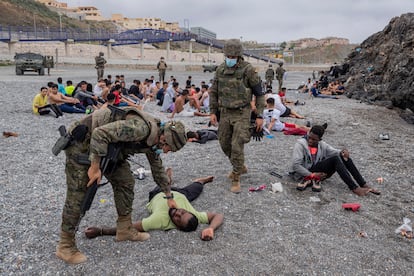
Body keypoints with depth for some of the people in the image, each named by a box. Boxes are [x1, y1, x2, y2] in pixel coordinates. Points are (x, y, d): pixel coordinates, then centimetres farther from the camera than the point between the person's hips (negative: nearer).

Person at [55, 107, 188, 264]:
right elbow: (100, 133, -34)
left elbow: (158, 169, 18)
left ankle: (124, 229, 18)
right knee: (78, 193, -7)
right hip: (82, 141, -9)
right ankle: (65, 246, 6)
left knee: (125, 182, 6)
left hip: (104, 146, 9)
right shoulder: (141, 127, -30)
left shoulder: (152, 140, 3)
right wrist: (95, 167, -27)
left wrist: (169, 197, 25)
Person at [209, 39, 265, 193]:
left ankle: (236, 179, 3)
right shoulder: (220, 70, 1)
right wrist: (212, 112, 3)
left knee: (237, 146, -11)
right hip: (225, 113, 6)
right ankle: (240, 167, 37)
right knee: (225, 144, 13)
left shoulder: (248, 70, -12)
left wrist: (260, 116, -10)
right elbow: (213, 92, 10)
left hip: (242, 114, -5)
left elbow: (259, 93, -7)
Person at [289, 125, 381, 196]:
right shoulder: (300, 144, -10)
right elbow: (295, 165, -18)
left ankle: (364, 185, -10)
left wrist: (343, 152, -18)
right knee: (335, 159, -25)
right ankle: (354, 188, -28)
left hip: (318, 173, 7)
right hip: (304, 175, -7)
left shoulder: (322, 145, 11)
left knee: (345, 158, -9)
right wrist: (312, 175, -21)